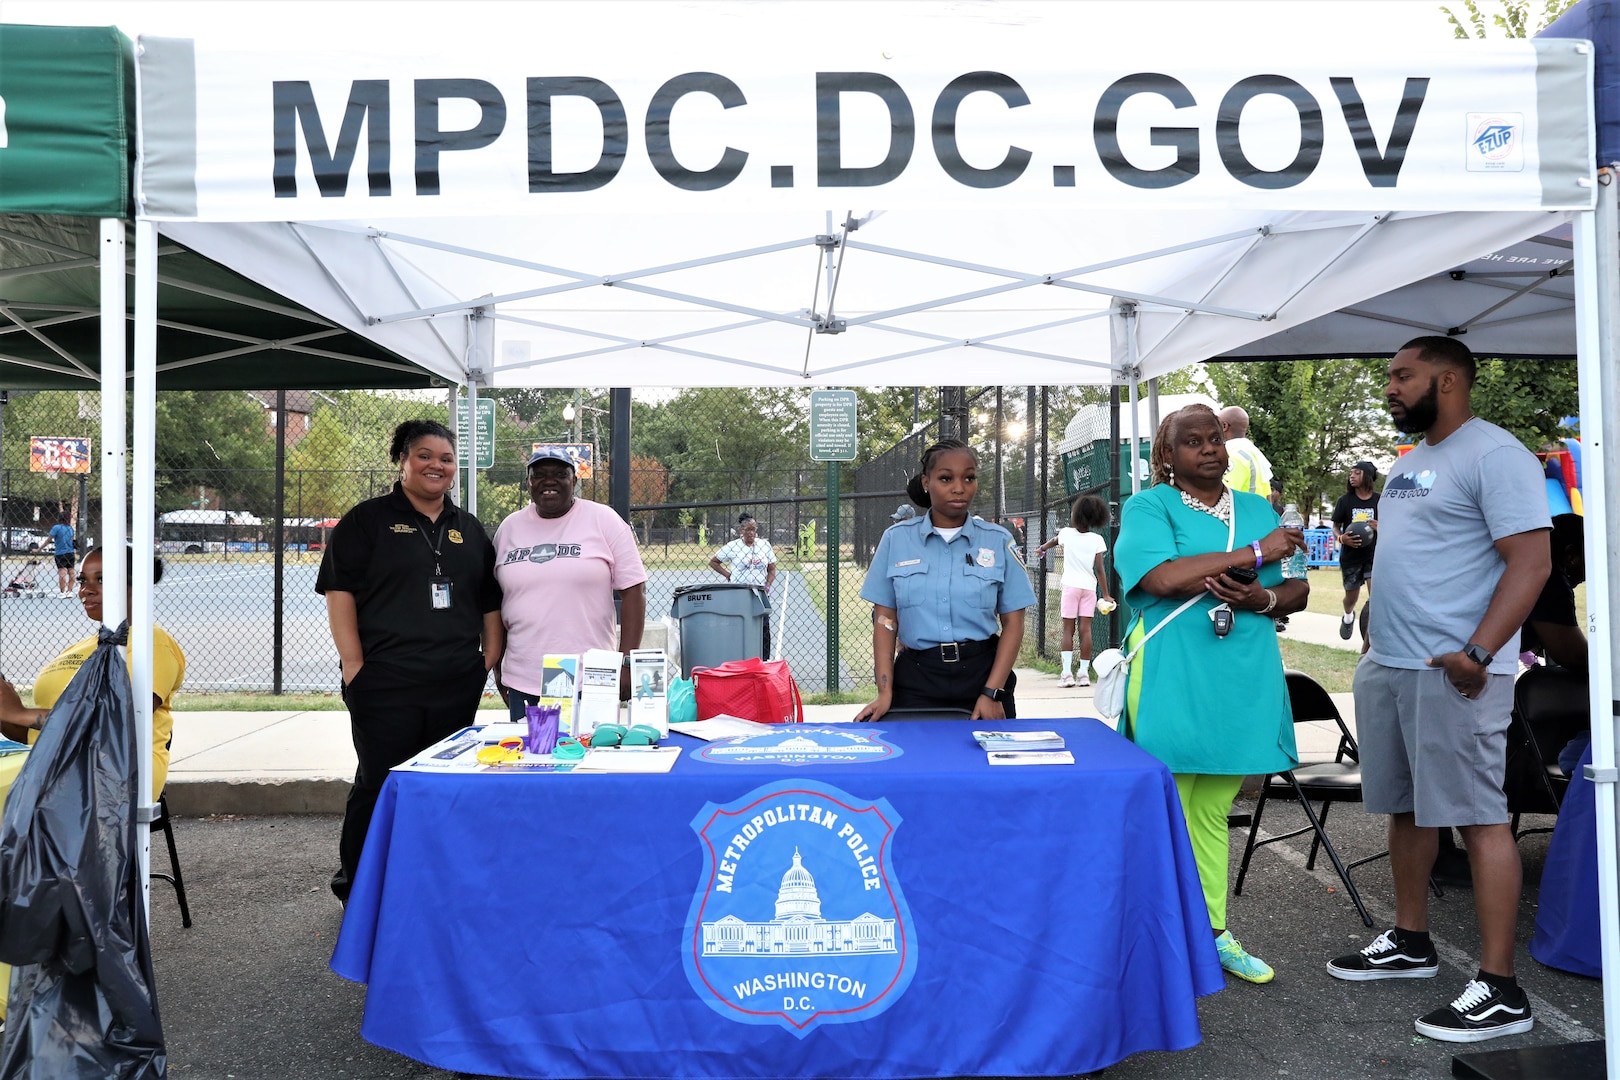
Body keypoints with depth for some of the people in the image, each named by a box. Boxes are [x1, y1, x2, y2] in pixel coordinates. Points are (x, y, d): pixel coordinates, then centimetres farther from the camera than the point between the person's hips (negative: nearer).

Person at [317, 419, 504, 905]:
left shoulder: (469, 530, 16)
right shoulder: (368, 520, 2)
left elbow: (490, 602, 19)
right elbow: (339, 591, -4)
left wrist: (490, 658, 8)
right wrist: (354, 663, -11)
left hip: (456, 687, 4)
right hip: (385, 684, -4)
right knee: (378, 783, 2)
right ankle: (355, 885, 18)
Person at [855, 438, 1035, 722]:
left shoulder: (999, 541, 0)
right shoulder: (896, 539, 2)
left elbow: (1013, 623, 1)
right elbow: (885, 619, 3)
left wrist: (992, 693, -8)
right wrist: (885, 692, -6)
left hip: (982, 674, 0)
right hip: (916, 678, 0)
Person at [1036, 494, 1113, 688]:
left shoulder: (1066, 533, -2)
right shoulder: (1097, 540, -3)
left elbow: (1053, 541, 23)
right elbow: (1099, 570, -4)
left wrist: (1043, 548, 45)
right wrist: (1105, 595, 2)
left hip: (1071, 586, -1)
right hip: (1089, 587, 1)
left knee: (1068, 629, 0)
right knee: (1085, 629, 1)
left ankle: (1067, 673, -7)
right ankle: (1084, 673, 1)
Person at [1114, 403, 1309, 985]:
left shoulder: (1258, 510, 16)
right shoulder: (1148, 507, -1)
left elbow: (1298, 590, 15)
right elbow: (1161, 577, -18)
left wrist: (1261, 599, -9)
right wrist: (1255, 552, -13)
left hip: (1241, 686, 5)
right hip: (1171, 685, -5)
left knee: (1213, 812, 13)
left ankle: (1213, 932, 21)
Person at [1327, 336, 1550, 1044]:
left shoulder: (1494, 455, -10)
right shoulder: (1409, 462, 18)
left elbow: (1531, 561, -17)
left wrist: (1476, 653, -23)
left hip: (1451, 671, -9)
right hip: (1385, 665, 9)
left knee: (1477, 817, -5)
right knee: (1405, 807, 16)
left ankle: (1500, 990, 2)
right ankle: (1410, 943, 31)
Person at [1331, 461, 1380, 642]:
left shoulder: (1379, 501, -4)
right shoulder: (1345, 501, -3)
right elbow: (1335, 527, 4)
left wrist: (1380, 528, -17)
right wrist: (1341, 538, -19)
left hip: (1374, 556, -1)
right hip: (1350, 557, 1)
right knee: (1351, 597, 16)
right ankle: (1348, 617, 51)